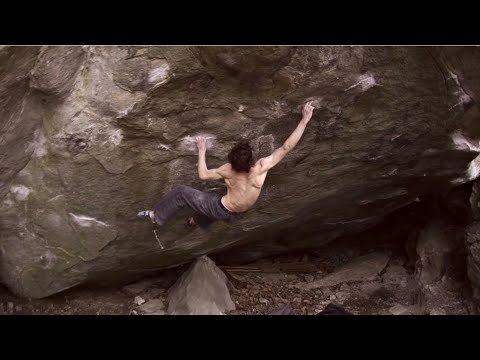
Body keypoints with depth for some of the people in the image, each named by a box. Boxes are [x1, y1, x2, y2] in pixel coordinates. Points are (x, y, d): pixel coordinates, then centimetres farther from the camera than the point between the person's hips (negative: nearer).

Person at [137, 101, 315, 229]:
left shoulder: (228, 171, -26)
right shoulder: (261, 168, -30)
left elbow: (203, 175, -9)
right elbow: (286, 147, -34)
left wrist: (202, 151, 1)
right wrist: (305, 120, -35)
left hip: (221, 210, -3)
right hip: (236, 216, 4)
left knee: (180, 192, 8)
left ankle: (157, 216, 23)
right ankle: (198, 222, 66)